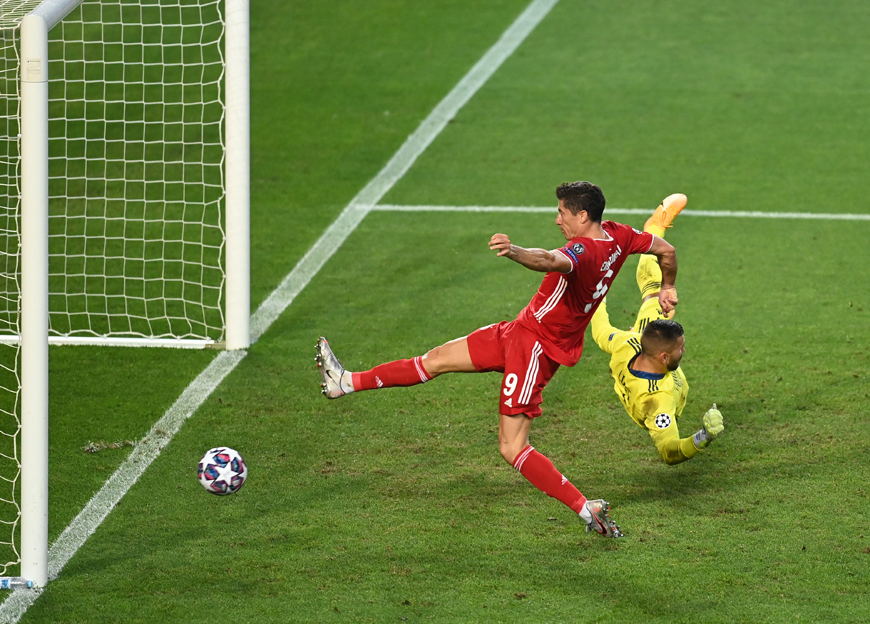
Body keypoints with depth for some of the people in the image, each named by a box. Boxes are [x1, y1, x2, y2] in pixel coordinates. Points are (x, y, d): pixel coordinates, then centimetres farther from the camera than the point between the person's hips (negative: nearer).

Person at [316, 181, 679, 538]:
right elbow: (666, 250, 14)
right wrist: (667, 287, 33)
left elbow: (550, 261, -51)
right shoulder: (616, 236, 0)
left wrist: (514, 251, -69)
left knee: (512, 449, -9)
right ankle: (348, 383, 23)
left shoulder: (584, 250, -28)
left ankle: (587, 510, -6)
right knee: (438, 359, 14)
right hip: (520, 332, 10)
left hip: (536, 345, -10)